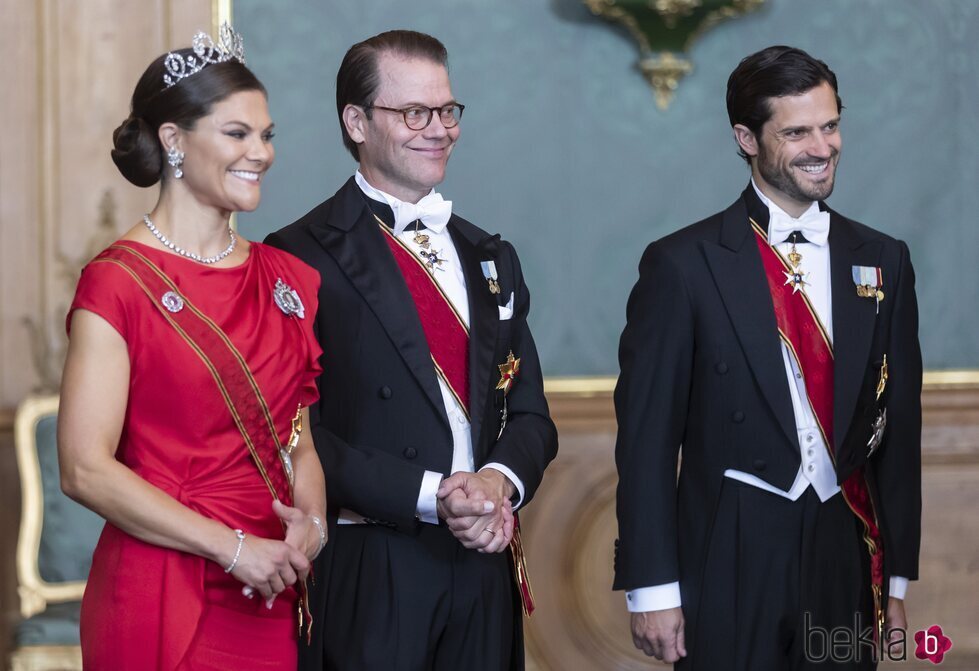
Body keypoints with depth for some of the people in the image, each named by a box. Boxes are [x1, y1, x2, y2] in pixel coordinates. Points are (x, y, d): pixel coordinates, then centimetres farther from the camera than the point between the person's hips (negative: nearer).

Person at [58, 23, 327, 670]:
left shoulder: (282, 278, 10)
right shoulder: (118, 283, -8)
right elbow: (86, 470, -14)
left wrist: (310, 521, -5)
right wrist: (232, 547, -16)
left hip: (273, 598, 6)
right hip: (162, 605, -5)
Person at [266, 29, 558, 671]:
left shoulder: (491, 257, 15)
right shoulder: (304, 256, -5)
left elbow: (529, 413, 13)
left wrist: (500, 480, -8)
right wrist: (432, 497, -18)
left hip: (483, 563, 5)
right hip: (366, 571, -5)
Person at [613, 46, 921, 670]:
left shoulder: (883, 261, 7)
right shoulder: (683, 264, -5)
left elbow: (899, 429, 10)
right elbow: (646, 435, -5)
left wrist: (897, 576, 8)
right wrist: (652, 588, -8)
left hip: (846, 555, 3)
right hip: (728, 567, -3)